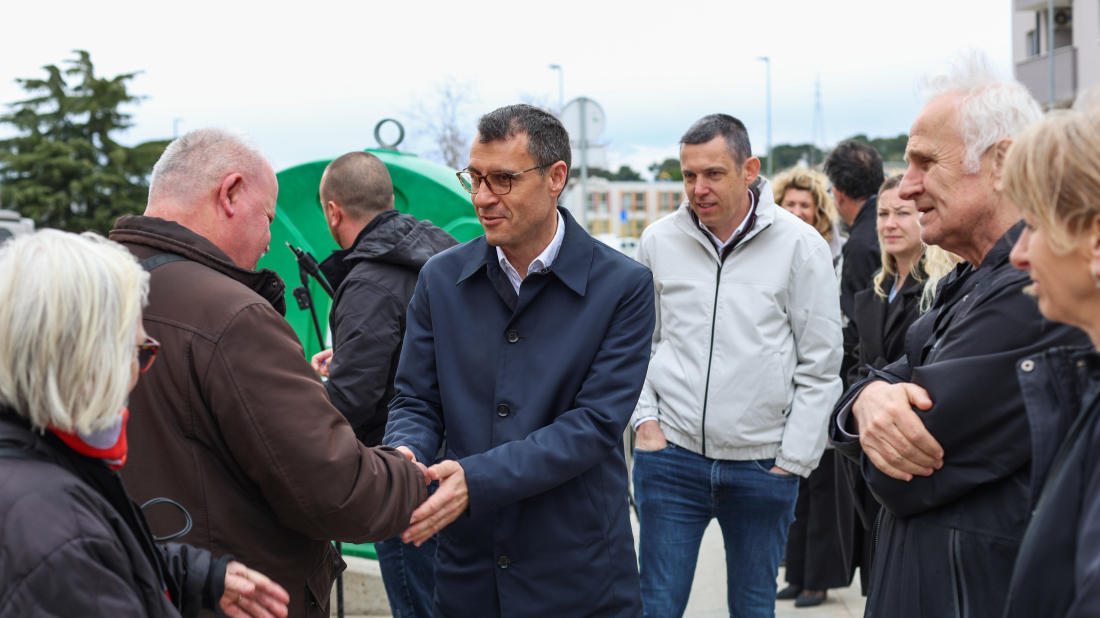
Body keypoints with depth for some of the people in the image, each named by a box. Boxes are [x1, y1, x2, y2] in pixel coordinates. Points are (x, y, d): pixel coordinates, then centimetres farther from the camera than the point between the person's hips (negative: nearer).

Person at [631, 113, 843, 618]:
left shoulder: (800, 246, -5)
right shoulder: (659, 241, 1)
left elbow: (819, 367, -3)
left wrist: (793, 461, -5)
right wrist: (645, 418, 0)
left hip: (763, 465, -1)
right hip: (671, 457, 1)